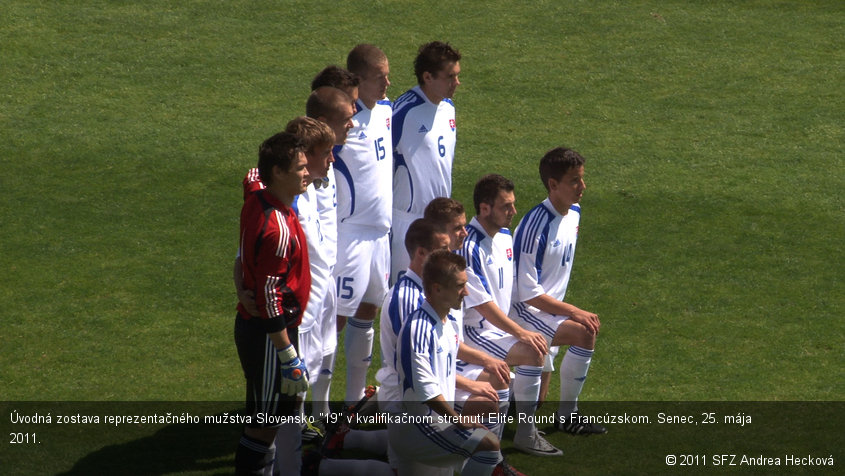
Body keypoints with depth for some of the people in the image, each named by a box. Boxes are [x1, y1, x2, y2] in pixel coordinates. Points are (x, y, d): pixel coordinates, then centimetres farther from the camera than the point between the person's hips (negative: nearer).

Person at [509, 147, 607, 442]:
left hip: (548, 308, 9)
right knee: (584, 334, -26)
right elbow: (528, 292, -23)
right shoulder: (536, 226, -24)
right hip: (522, 310, -9)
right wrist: (574, 312, -21)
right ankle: (567, 416, -13)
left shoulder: (574, 213, 3)